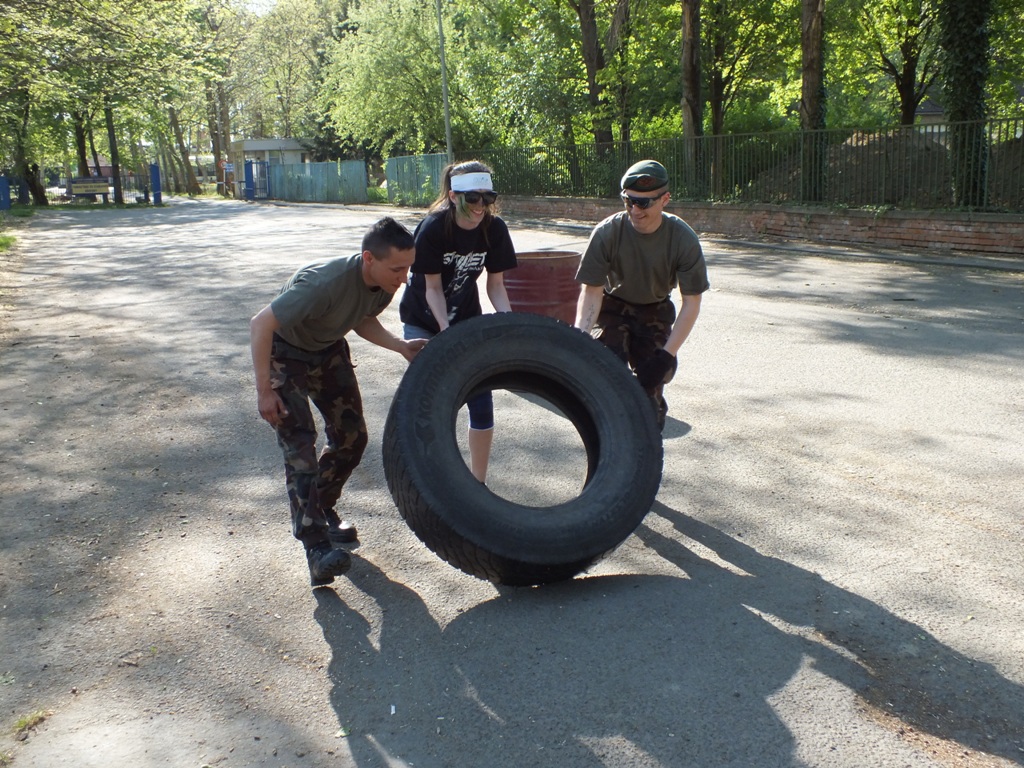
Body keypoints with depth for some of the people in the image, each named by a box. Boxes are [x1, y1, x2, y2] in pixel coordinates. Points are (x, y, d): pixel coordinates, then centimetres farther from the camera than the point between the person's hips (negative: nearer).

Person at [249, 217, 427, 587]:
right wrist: (264, 391, -30)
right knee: (299, 441, -17)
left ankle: (321, 509, 28)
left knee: (351, 436, 5)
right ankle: (316, 546, -18)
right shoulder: (325, 283, -39)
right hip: (284, 352, -7)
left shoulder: (386, 284, -16)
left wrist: (401, 346, -9)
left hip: (328, 349, 7)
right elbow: (260, 324, -33)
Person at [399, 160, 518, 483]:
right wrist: (446, 332, -30)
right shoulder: (433, 228, -24)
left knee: (481, 401, -2)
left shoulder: (495, 229, -15)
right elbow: (432, 288, -19)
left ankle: (478, 482, 12)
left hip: (467, 319, 3)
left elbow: (495, 285, -7)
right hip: (424, 320, -3)